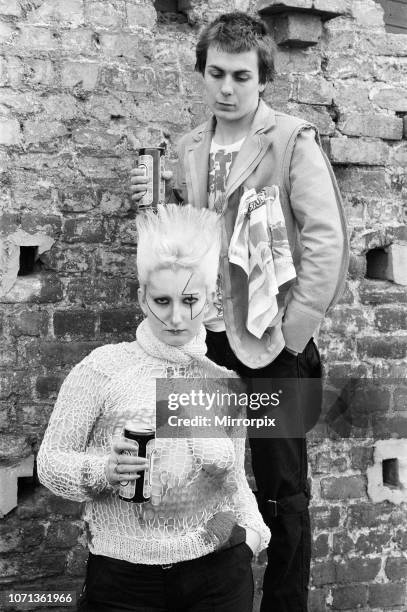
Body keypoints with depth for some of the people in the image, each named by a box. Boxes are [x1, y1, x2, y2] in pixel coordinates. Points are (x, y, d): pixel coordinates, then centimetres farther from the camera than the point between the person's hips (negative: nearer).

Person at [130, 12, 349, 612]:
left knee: (282, 491, 6)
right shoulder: (192, 147, 8)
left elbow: (327, 241, -14)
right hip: (209, 338, 6)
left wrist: (290, 335, -14)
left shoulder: (293, 140, -10)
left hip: (270, 344, -5)